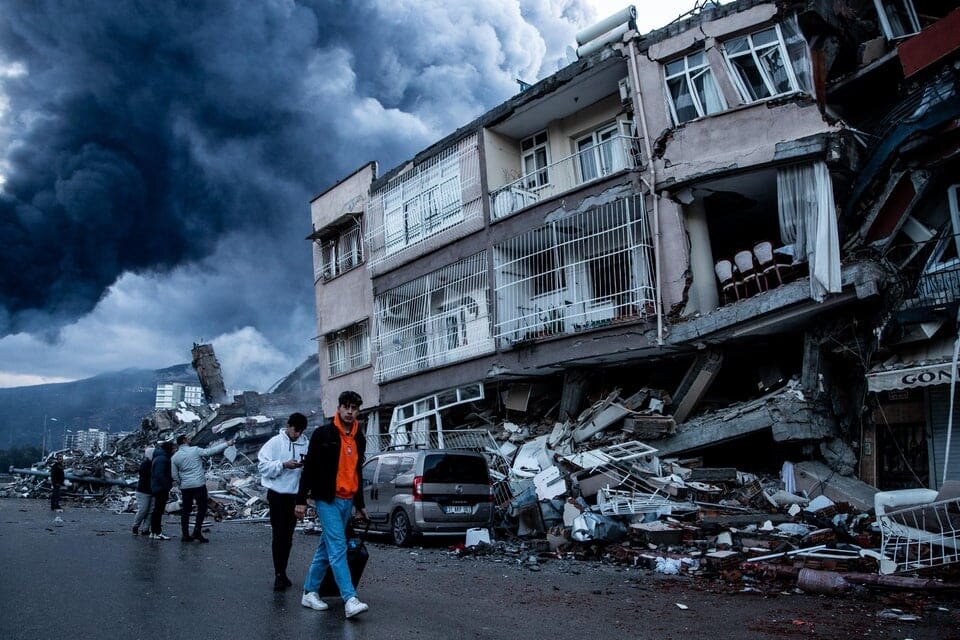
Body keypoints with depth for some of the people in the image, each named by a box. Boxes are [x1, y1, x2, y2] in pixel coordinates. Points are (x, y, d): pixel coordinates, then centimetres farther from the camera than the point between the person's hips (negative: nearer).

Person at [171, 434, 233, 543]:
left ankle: (185, 534, 12)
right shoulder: (195, 450, -5)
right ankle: (197, 532, -4)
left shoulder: (174, 457, 5)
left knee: (185, 510, 12)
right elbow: (211, 451, -5)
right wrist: (227, 444, 1)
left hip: (185, 487, 4)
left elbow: (175, 476, 5)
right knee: (202, 508, 4)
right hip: (199, 485, -4)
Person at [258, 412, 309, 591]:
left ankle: (282, 573, 23)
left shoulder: (305, 444, 2)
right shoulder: (275, 443, -5)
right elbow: (263, 465, -8)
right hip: (278, 494, -3)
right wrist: (284, 465, -20)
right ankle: (279, 574, 2)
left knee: (288, 536, 12)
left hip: (295, 495, 3)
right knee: (279, 535, -4)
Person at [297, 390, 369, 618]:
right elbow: (309, 468, -7)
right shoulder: (323, 433, -7)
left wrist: (360, 504, 24)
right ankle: (350, 600, -17)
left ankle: (309, 592, 24)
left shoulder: (359, 439, 12)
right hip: (328, 500, -7)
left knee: (326, 548, 13)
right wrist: (301, 500, -10)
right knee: (338, 548, -12)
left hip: (347, 501, 7)